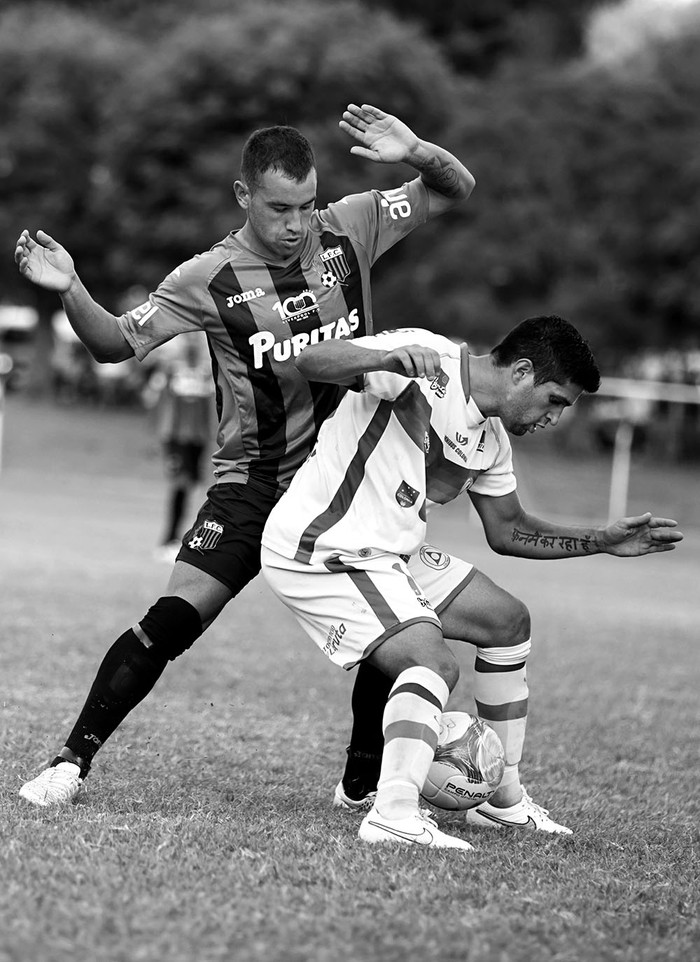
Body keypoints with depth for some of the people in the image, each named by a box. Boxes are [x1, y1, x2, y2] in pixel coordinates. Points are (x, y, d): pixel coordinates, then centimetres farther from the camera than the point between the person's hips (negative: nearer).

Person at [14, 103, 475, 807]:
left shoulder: (348, 229, -3)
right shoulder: (211, 278, -9)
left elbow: (455, 189, 3)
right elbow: (117, 343, -5)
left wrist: (414, 153, -19)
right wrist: (70, 291, -24)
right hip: (252, 480, -3)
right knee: (171, 623, -15)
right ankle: (72, 760, -4)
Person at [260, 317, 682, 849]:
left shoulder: (491, 440, 9)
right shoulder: (425, 359, -19)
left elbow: (507, 530, 22)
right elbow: (312, 361, -31)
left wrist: (604, 540, 14)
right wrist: (385, 359, -51)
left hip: (391, 552, 10)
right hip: (323, 552, -10)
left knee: (508, 620, 19)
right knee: (434, 663, -26)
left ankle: (504, 800, 25)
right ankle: (395, 814, -38)